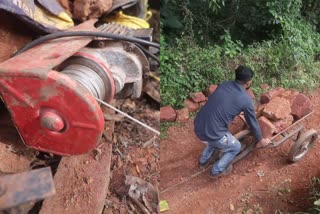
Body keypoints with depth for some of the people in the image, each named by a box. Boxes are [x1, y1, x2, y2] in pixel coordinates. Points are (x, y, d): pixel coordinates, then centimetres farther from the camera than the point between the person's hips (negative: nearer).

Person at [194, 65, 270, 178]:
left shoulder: (224, 85, 8)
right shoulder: (246, 100, -8)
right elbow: (253, 122, 7)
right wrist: (260, 140, 26)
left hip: (198, 127, 6)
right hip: (212, 132, -6)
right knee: (235, 147, 23)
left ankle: (204, 160, 53)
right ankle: (217, 170, 35)